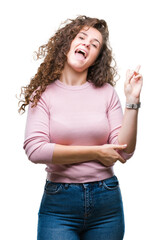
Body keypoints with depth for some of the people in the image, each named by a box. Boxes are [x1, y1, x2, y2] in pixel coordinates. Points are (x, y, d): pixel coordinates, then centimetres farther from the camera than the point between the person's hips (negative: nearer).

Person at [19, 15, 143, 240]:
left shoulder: (106, 92, 3)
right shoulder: (43, 93, -1)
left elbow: (124, 152, -2)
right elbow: (35, 149, -14)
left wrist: (132, 101, -10)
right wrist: (96, 152, -12)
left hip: (106, 204, 2)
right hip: (58, 204, -2)